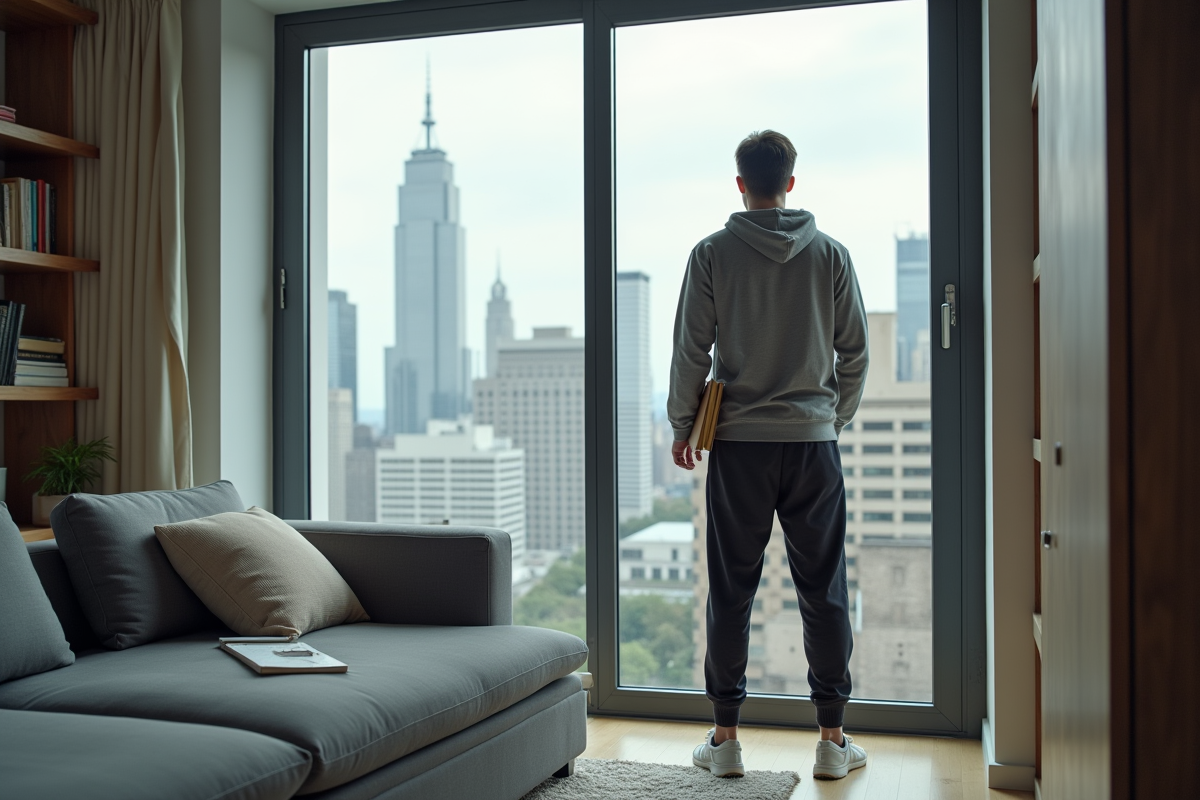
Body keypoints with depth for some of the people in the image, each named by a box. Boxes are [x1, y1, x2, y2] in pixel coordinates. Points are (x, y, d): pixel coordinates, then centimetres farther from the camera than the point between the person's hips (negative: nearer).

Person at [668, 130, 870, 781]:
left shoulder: (712, 255, -1)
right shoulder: (831, 255, 4)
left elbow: (691, 350, -1)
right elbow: (855, 351, 7)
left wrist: (682, 426, 11)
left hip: (738, 441, -1)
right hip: (813, 441, 1)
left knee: (731, 592, 6)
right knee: (823, 592, 7)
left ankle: (725, 737, 12)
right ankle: (832, 739, 13)